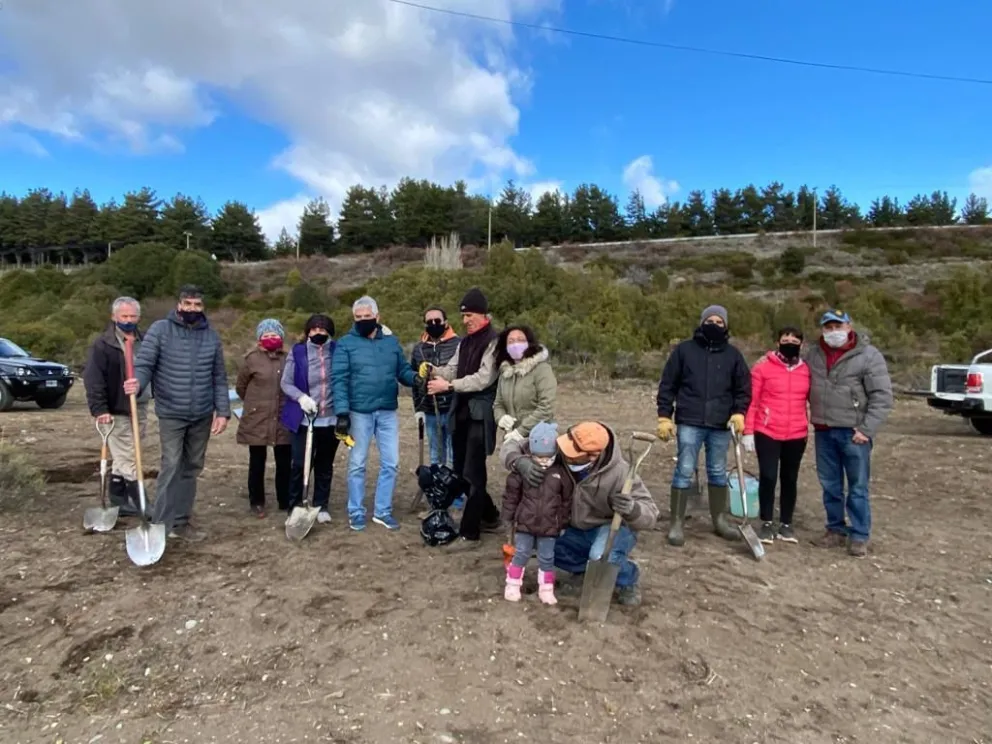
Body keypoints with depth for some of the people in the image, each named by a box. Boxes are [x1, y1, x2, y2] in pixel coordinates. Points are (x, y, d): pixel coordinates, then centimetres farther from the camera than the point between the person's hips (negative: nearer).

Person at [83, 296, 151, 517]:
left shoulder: (143, 341, 11)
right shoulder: (103, 344, -10)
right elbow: (92, 379, -15)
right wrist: (99, 409, -21)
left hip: (139, 410, 7)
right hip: (117, 412, -7)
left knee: (123, 459, 16)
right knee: (128, 461, -4)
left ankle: (118, 502, 25)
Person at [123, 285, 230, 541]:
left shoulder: (211, 336, 6)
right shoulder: (160, 330, -5)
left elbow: (219, 378, 8)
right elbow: (144, 364, -10)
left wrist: (223, 412, 2)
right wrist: (138, 383, -33)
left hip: (202, 416, 4)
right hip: (171, 414, -4)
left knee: (192, 468, 11)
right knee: (171, 467, -10)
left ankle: (181, 522, 22)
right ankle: (161, 524, -2)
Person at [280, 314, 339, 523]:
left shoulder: (338, 351, 2)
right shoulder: (298, 351, -1)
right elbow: (286, 382, 0)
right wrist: (301, 397, -15)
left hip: (331, 419, 2)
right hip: (304, 418, -1)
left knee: (325, 465, 11)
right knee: (300, 464, -2)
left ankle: (322, 506, 24)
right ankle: (294, 506, 16)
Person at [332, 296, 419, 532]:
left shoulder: (392, 341, 7)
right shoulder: (346, 343, -4)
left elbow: (403, 369, 9)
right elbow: (339, 379, -10)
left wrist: (415, 378, -14)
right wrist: (342, 412, -18)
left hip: (388, 412, 4)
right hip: (359, 413, -3)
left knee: (391, 463, 7)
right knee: (357, 464, 8)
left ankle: (382, 511, 21)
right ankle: (356, 512, 21)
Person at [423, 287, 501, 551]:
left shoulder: (494, 342, -10)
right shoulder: (465, 342, 17)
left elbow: (483, 378, -19)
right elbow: (452, 370, 12)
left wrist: (448, 385, -23)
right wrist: (432, 370, -8)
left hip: (480, 415, -8)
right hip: (462, 412, 9)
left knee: (472, 474, -4)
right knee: (461, 470, 14)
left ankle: (469, 534, 6)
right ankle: (489, 517, 31)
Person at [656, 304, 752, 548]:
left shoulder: (733, 354, 8)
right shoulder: (684, 349, 2)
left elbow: (743, 388, 12)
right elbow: (667, 385, 2)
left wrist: (739, 412, -5)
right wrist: (664, 417, -3)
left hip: (721, 425, 3)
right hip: (690, 423, -3)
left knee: (718, 473, 14)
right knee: (684, 472, -2)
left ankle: (720, 520, 28)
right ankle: (677, 524, 6)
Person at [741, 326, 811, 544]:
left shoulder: (807, 370, 4)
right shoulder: (762, 366, -5)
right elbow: (751, 400, -4)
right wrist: (748, 432, -7)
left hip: (797, 435, 3)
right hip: (767, 433, -3)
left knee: (790, 479, 12)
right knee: (768, 477, -1)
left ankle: (786, 524, 25)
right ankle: (767, 523, 14)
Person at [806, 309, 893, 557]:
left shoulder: (868, 355, -7)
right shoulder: (814, 355, 8)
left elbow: (882, 397, -10)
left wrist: (867, 429, -14)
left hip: (853, 433, -4)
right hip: (823, 432, 5)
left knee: (858, 487, 3)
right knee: (830, 486, 12)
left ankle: (859, 536, 13)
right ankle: (836, 529, 25)